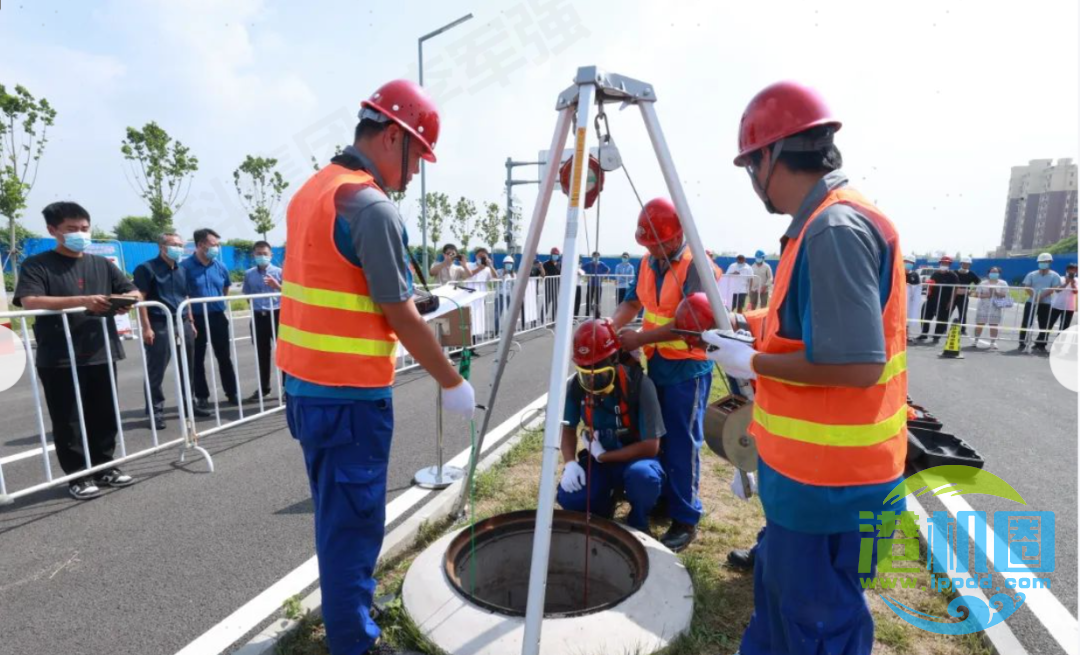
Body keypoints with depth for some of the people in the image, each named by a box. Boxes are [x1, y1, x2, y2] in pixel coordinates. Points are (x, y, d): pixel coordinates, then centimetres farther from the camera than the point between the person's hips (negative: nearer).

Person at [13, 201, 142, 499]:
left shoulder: (102, 264, 12)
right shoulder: (36, 265, -1)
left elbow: (134, 292, 13)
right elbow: (30, 301, -15)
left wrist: (126, 299, -11)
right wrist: (81, 301, -27)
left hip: (100, 354, 4)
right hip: (59, 359, -4)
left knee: (104, 416, 11)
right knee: (68, 421, 4)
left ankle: (104, 468, 24)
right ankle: (78, 476, 15)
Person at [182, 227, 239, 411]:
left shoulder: (220, 267, 4)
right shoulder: (186, 266, -11)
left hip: (218, 317, 3)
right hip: (196, 318, -3)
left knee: (225, 357, 9)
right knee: (198, 360, 8)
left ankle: (232, 393, 18)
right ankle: (201, 397, 19)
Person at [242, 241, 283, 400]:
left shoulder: (278, 272, 0)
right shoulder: (248, 274, 7)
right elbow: (247, 295, 17)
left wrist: (277, 286, -17)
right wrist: (254, 305, 3)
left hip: (276, 314, -3)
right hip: (258, 317, 3)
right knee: (261, 354, 12)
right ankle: (263, 387, 26)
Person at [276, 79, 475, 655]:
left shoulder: (312, 189, 12)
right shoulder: (373, 207, -18)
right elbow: (402, 317, -18)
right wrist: (451, 383, -8)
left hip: (304, 381, 10)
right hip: (350, 393, -9)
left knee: (335, 513, 23)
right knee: (353, 520, 5)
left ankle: (342, 603, 42)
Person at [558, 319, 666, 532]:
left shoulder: (639, 384, -25)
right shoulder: (577, 386, -13)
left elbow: (651, 446, -22)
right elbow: (568, 428, 2)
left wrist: (603, 455, -19)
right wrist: (570, 463, -16)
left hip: (636, 457, -3)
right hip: (598, 458, 3)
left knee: (642, 475, -38)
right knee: (569, 497, -24)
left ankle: (637, 525, -3)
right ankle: (604, 503, 12)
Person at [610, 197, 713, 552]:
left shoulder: (696, 265, -16)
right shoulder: (647, 264, 7)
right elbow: (632, 302, 8)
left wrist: (641, 338, -23)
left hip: (688, 367, -7)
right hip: (657, 363, 8)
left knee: (682, 444, 0)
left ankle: (686, 519, 14)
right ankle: (662, 501, 34)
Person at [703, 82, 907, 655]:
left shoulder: (836, 227, -22)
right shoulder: (827, 221, 9)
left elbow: (856, 363, -28)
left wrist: (754, 363, -16)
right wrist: (753, 326, 13)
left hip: (828, 471, -10)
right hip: (811, 460, 10)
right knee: (781, 588, 26)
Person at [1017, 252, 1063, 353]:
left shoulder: (1054, 276, 5)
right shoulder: (1031, 275, 7)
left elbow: (1053, 288, -6)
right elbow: (1026, 288, -2)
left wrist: (1041, 296, -21)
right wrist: (1034, 297, -18)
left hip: (1045, 304, 0)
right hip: (1031, 302, 0)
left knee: (1043, 325, 2)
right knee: (1026, 323, -4)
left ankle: (1040, 345, 10)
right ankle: (1022, 343, 3)